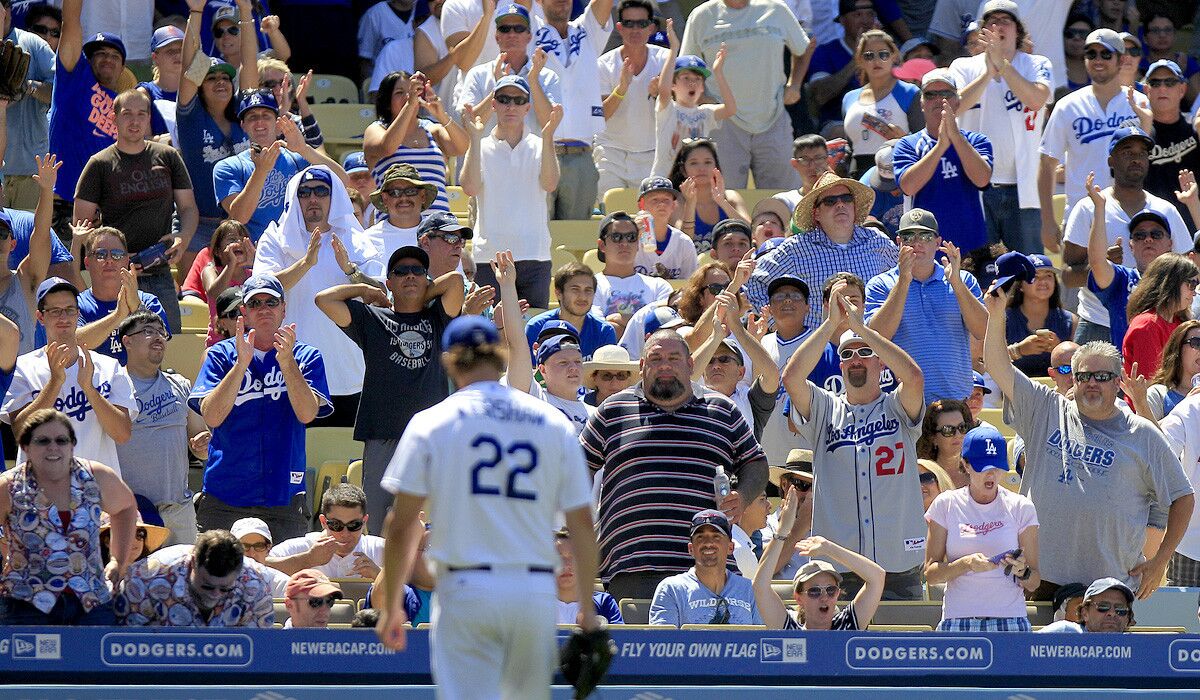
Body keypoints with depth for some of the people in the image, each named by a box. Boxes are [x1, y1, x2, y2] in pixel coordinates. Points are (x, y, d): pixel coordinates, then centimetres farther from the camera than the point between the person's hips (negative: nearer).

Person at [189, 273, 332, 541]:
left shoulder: (305, 357, 8)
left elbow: (307, 413, -7)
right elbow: (212, 416, -7)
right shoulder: (222, 355, 7)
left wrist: (286, 362, -19)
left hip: (283, 497, 0)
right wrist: (242, 363, -16)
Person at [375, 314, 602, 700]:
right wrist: (586, 607, 14)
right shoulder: (554, 423, 7)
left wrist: (390, 607, 7)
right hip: (536, 591, 2)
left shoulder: (430, 423, 1)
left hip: (465, 592, -2)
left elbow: (401, 525, -1)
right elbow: (581, 524, 7)